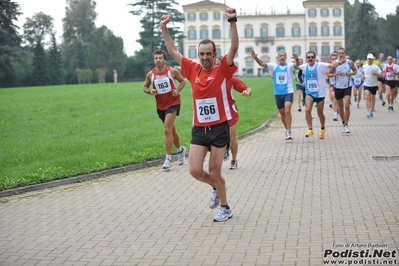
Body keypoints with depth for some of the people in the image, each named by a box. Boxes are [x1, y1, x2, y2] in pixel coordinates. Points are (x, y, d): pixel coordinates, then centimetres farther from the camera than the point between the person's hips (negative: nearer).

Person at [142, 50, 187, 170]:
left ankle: (168, 158, -10)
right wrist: (149, 91, -12)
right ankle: (180, 149, 42)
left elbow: (183, 81, 4)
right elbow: (145, 86, 11)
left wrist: (178, 90, -14)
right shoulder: (150, 74, -3)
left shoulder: (172, 71, -9)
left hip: (173, 103, -4)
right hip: (160, 105, 5)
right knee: (171, 129, 19)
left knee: (167, 130, -15)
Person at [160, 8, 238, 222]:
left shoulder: (222, 70, -6)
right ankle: (216, 188, 32)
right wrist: (164, 28, 7)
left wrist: (232, 22, -27)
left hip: (219, 128, -4)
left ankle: (225, 208, 24)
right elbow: (172, 51, 12)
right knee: (194, 170, -1)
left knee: (214, 172, 2)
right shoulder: (193, 70, 4)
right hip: (199, 129, 4)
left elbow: (234, 47, -18)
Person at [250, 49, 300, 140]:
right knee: (282, 113, 12)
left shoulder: (289, 66, -2)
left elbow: (297, 65, -22)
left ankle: (289, 132, -16)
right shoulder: (274, 66, 4)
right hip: (278, 93, 3)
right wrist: (255, 57, -25)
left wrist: (297, 59, -45)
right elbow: (262, 63, -6)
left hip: (288, 92, -3)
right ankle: (287, 130, 31)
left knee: (287, 111, -20)